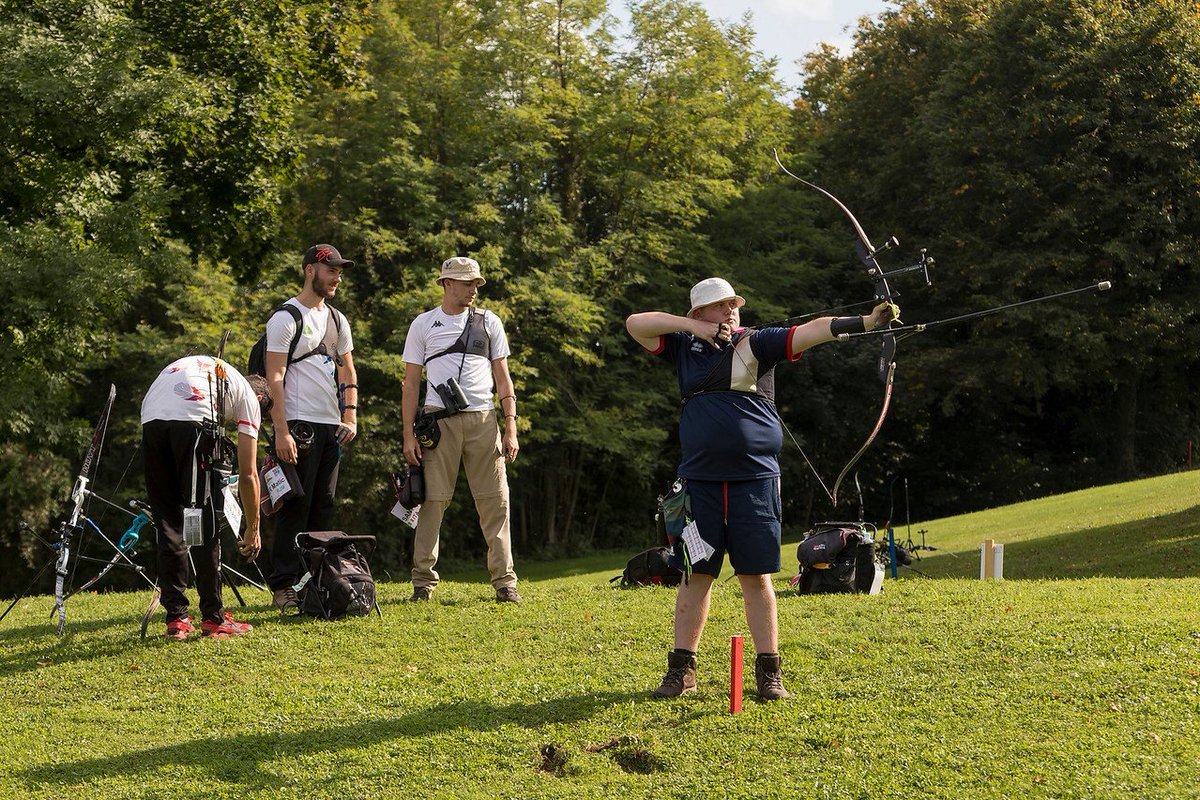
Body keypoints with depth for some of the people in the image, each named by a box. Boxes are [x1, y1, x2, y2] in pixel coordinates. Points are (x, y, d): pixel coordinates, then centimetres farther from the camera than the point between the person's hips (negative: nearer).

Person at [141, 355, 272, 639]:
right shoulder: (250, 398, 24)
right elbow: (248, 474, 20)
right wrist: (253, 529, 31)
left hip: (150, 421, 5)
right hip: (193, 422, -5)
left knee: (168, 523, 13)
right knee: (206, 522, 6)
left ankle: (176, 619, 14)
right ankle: (213, 618, 10)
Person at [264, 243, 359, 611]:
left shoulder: (337, 320, 17)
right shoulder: (286, 317, -7)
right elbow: (274, 377, -12)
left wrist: (350, 417, 7)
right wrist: (281, 431, -20)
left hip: (332, 427, 7)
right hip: (299, 425, -7)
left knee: (323, 508, 9)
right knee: (296, 506, -8)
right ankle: (284, 587, -6)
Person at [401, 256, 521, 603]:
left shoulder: (489, 322, 13)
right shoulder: (424, 324, 9)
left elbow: (503, 378, 13)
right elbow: (411, 383, 7)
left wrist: (511, 428, 3)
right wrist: (409, 435, -1)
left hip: (482, 420, 2)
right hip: (439, 420, -1)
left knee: (495, 502, -2)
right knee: (433, 500, -3)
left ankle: (504, 580, 2)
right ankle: (423, 581, 3)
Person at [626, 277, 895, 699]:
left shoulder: (757, 343, 4)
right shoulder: (685, 347, 10)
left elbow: (812, 331, -8)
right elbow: (636, 323, 7)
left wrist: (866, 321, -22)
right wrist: (696, 329, -3)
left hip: (754, 478, -1)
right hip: (700, 480, 1)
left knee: (757, 577, 1)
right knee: (696, 575, 5)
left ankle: (769, 671, 7)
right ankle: (681, 668, 14)